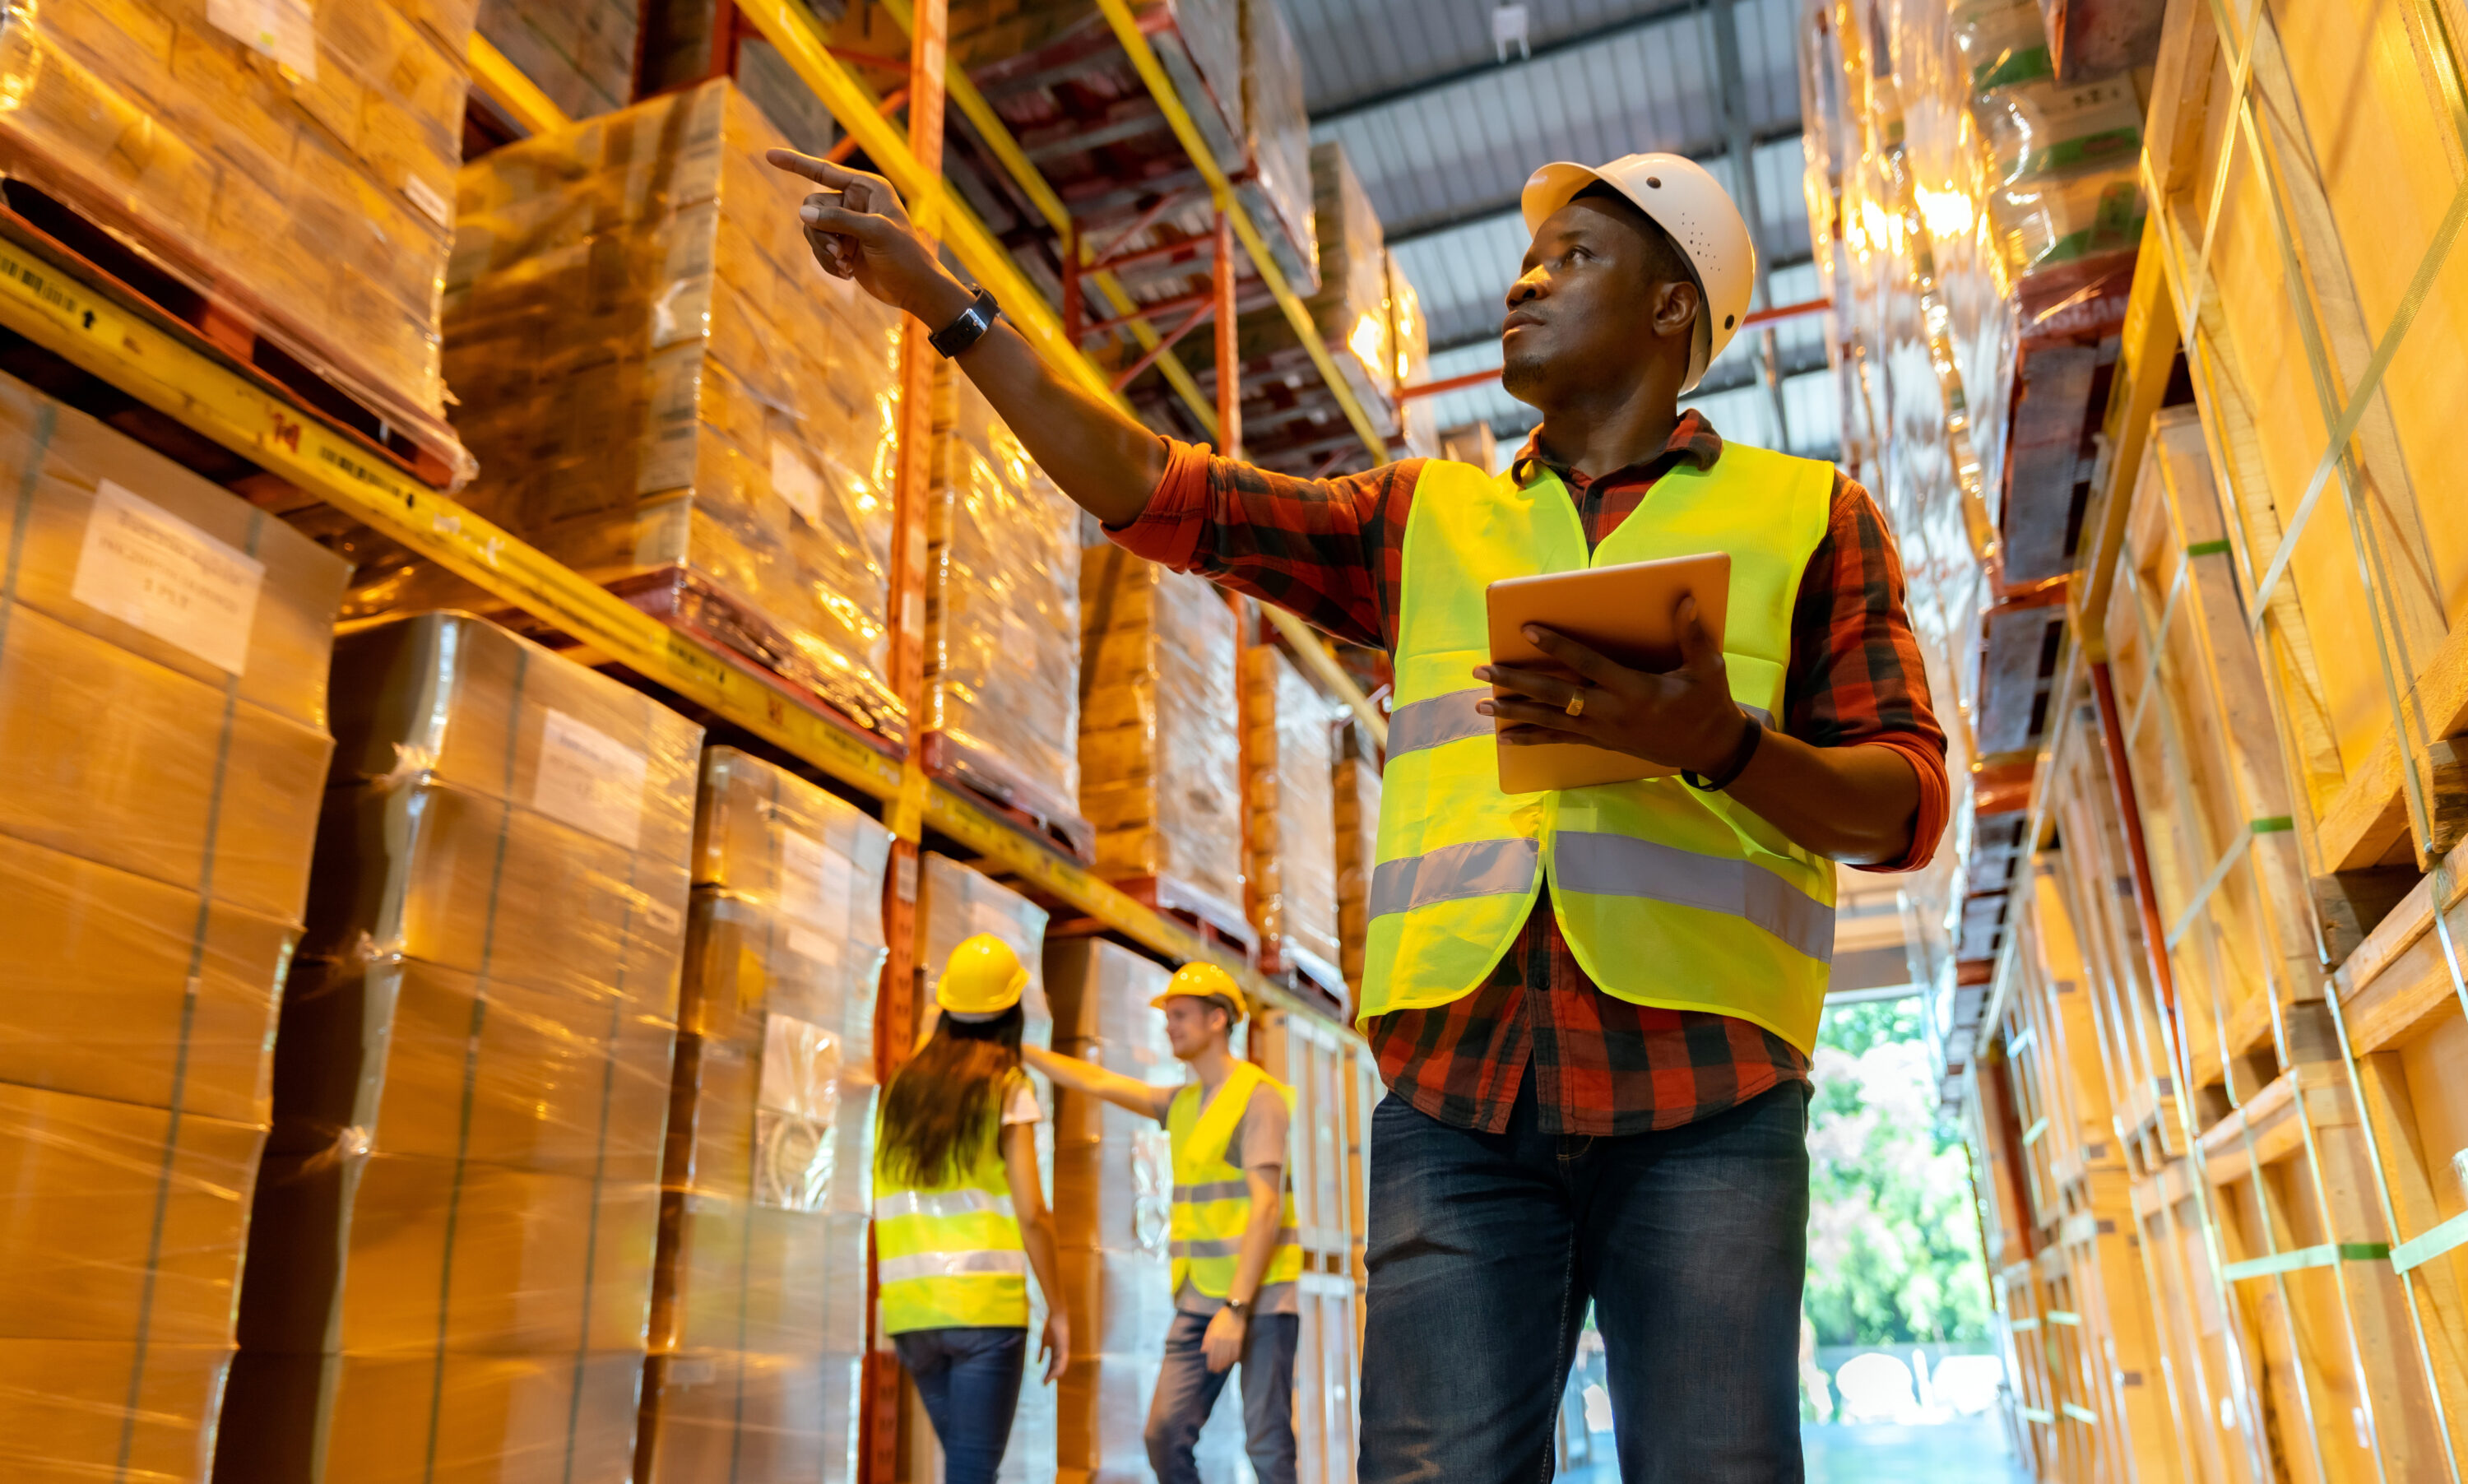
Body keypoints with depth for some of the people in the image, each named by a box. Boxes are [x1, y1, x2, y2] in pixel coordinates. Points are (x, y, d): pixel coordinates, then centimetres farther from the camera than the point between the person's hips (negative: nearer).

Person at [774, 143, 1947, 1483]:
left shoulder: (1806, 513, 14)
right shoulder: (1426, 518, 21)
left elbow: (1905, 805, 6)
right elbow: (1152, 492, 15)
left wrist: (1716, 743, -14)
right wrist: (947, 305, 13)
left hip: (1698, 1086, -1)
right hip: (1458, 1083, 2)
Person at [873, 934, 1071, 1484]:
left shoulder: (902, 1084, 10)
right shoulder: (1007, 1088, -4)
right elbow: (1031, 1213, -9)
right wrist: (1058, 1311, 2)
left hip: (911, 1312, 5)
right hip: (985, 1303, -5)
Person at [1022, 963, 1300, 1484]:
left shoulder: (1257, 1097, -9)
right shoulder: (1183, 1103, 16)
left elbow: (1266, 1207, -17)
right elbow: (1097, 1082, 20)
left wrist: (1236, 1308, -22)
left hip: (1260, 1298, -7)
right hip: (1199, 1299, 7)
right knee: (1166, 1433, -2)